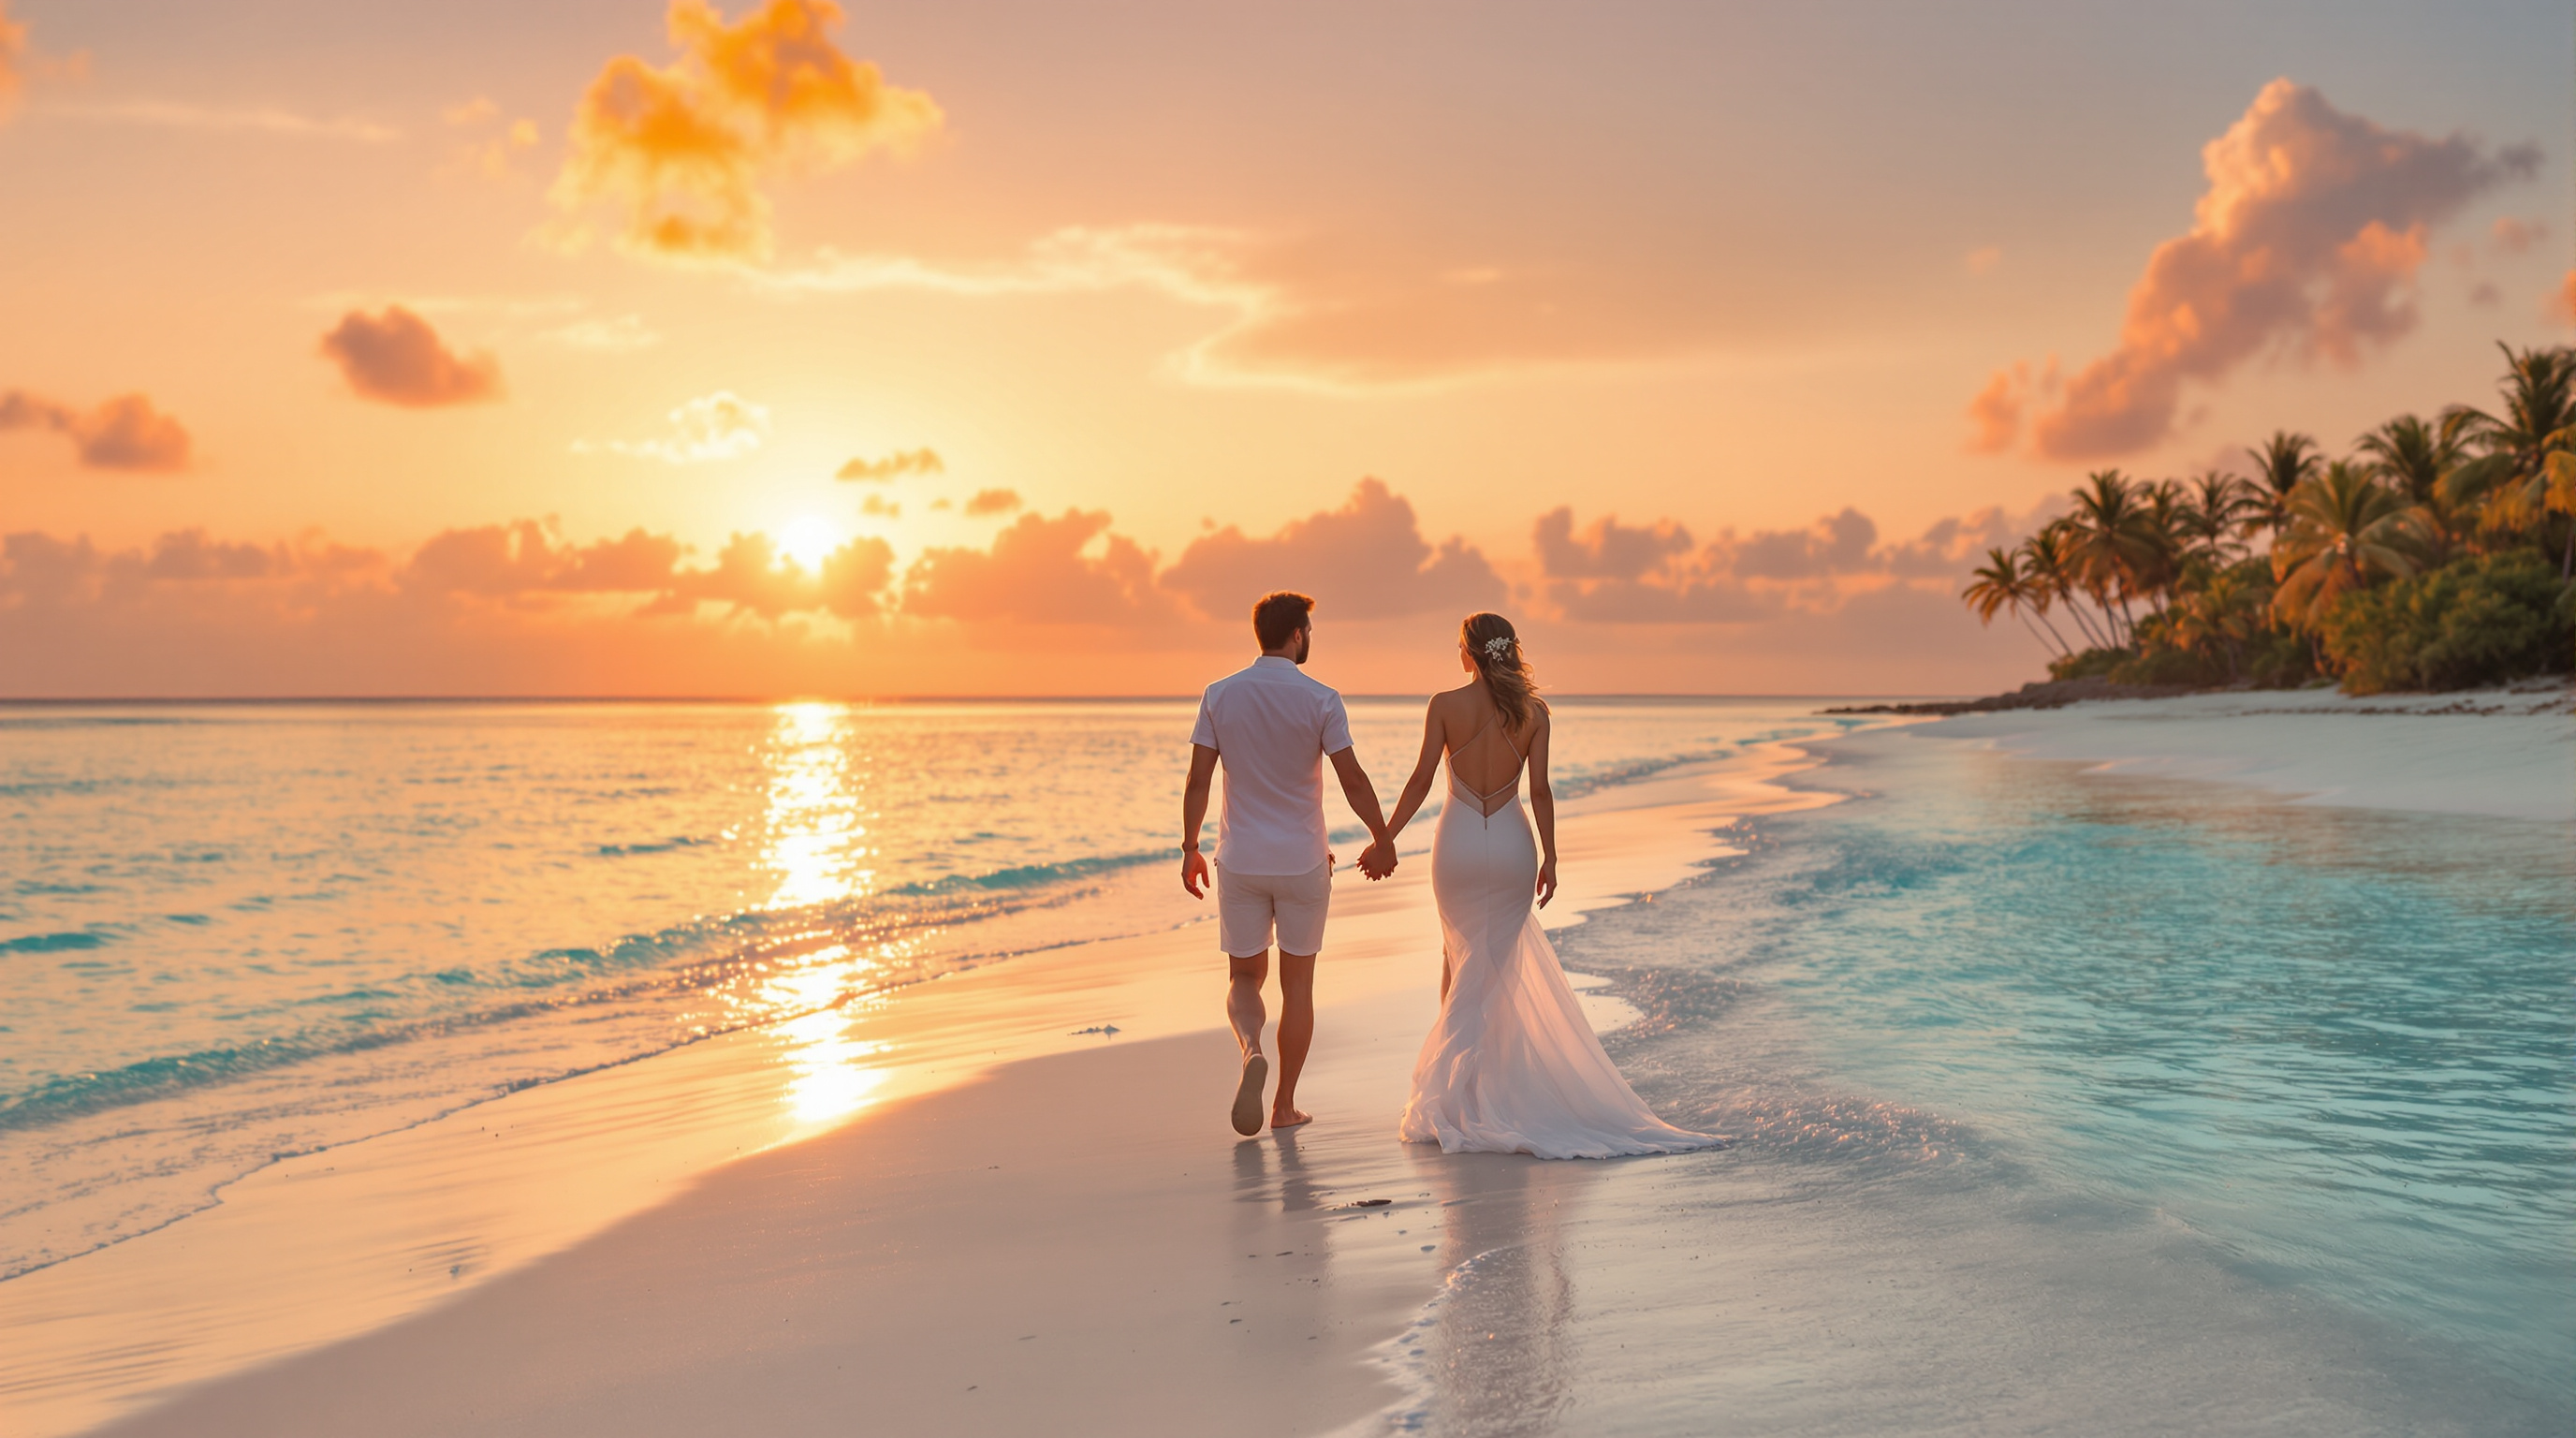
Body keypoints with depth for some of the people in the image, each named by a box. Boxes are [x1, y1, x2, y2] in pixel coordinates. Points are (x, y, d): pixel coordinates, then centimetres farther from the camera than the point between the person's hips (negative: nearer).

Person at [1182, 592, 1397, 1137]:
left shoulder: (1220, 695, -3)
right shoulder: (1320, 700, -9)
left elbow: (1198, 780, -2)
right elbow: (1353, 781, -9)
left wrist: (1189, 850, 7)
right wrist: (1383, 839, 5)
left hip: (1240, 861, 1)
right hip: (1302, 861, -1)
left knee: (1244, 977, 14)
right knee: (1297, 984, 11)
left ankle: (1251, 1051, -17)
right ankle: (1285, 1105, 16)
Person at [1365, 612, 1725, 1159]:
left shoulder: (1445, 705, -6)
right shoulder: (1533, 712, -1)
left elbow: (1421, 781, -8)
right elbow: (1539, 791, -3)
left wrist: (1384, 840, -1)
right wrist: (1549, 857, 3)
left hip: (1458, 842, -1)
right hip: (1511, 843, 1)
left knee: (1460, 958, 16)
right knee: (1497, 967, 6)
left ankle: (1456, 1088, 17)